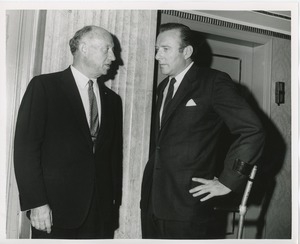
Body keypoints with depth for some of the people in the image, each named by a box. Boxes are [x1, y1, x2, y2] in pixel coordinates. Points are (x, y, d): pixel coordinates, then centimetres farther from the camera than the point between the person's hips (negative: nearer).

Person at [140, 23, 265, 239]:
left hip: (188, 207, -6)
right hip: (153, 203, 7)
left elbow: (252, 130, -15)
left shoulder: (214, 82, -8)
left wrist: (227, 181, -14)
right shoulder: (163, 87, 15)